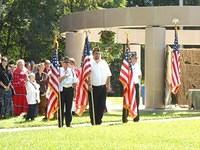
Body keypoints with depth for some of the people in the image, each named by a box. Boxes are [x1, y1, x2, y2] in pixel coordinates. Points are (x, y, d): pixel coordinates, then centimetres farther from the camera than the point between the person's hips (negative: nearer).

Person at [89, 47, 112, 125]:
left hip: (103, 87, 3)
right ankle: (93, 121, 8)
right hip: (93, 87, -3)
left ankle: (99, 120, 14)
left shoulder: (104, 63, 11)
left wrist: (108, 85, 7)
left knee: (102, 105, 3)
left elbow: (108, 75, 14)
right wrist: (89, 85, -15)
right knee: (93, 106, -1)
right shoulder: (90, 63, -1)